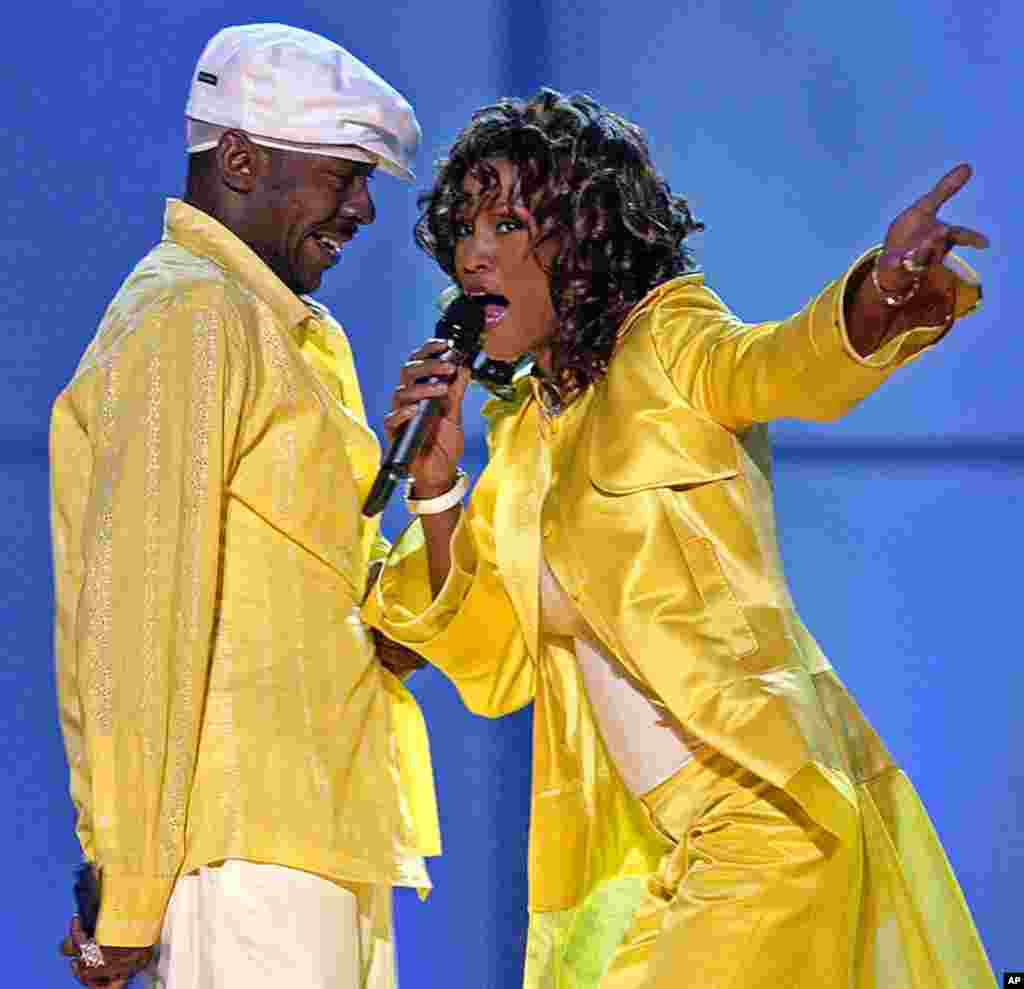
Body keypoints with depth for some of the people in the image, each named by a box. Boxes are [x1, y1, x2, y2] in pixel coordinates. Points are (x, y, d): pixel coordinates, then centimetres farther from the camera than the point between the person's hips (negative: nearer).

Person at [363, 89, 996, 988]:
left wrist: (879, 295, -49)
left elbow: (784, 364, -27)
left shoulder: (665, 344, -4)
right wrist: (436, 486, 3)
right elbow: (491, 668, 14)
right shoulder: (521, 433, 15)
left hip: (772, 816, -7)